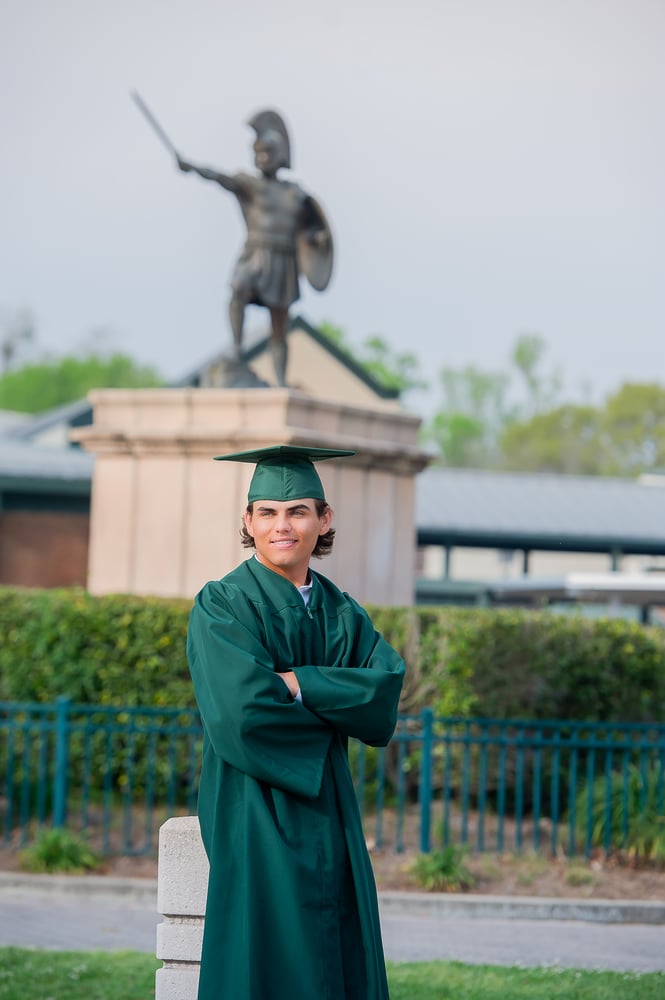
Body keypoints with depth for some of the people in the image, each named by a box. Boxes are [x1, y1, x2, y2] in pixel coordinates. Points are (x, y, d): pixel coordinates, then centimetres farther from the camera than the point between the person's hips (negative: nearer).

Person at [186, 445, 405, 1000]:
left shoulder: (344, 615, 12)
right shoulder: (222, 606, -5)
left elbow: (385, 698, -5)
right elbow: (244, 712, -19)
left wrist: (298, 684, -17)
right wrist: (337, 706, -6)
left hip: (329, 821, 6)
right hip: (260, 824, -6)